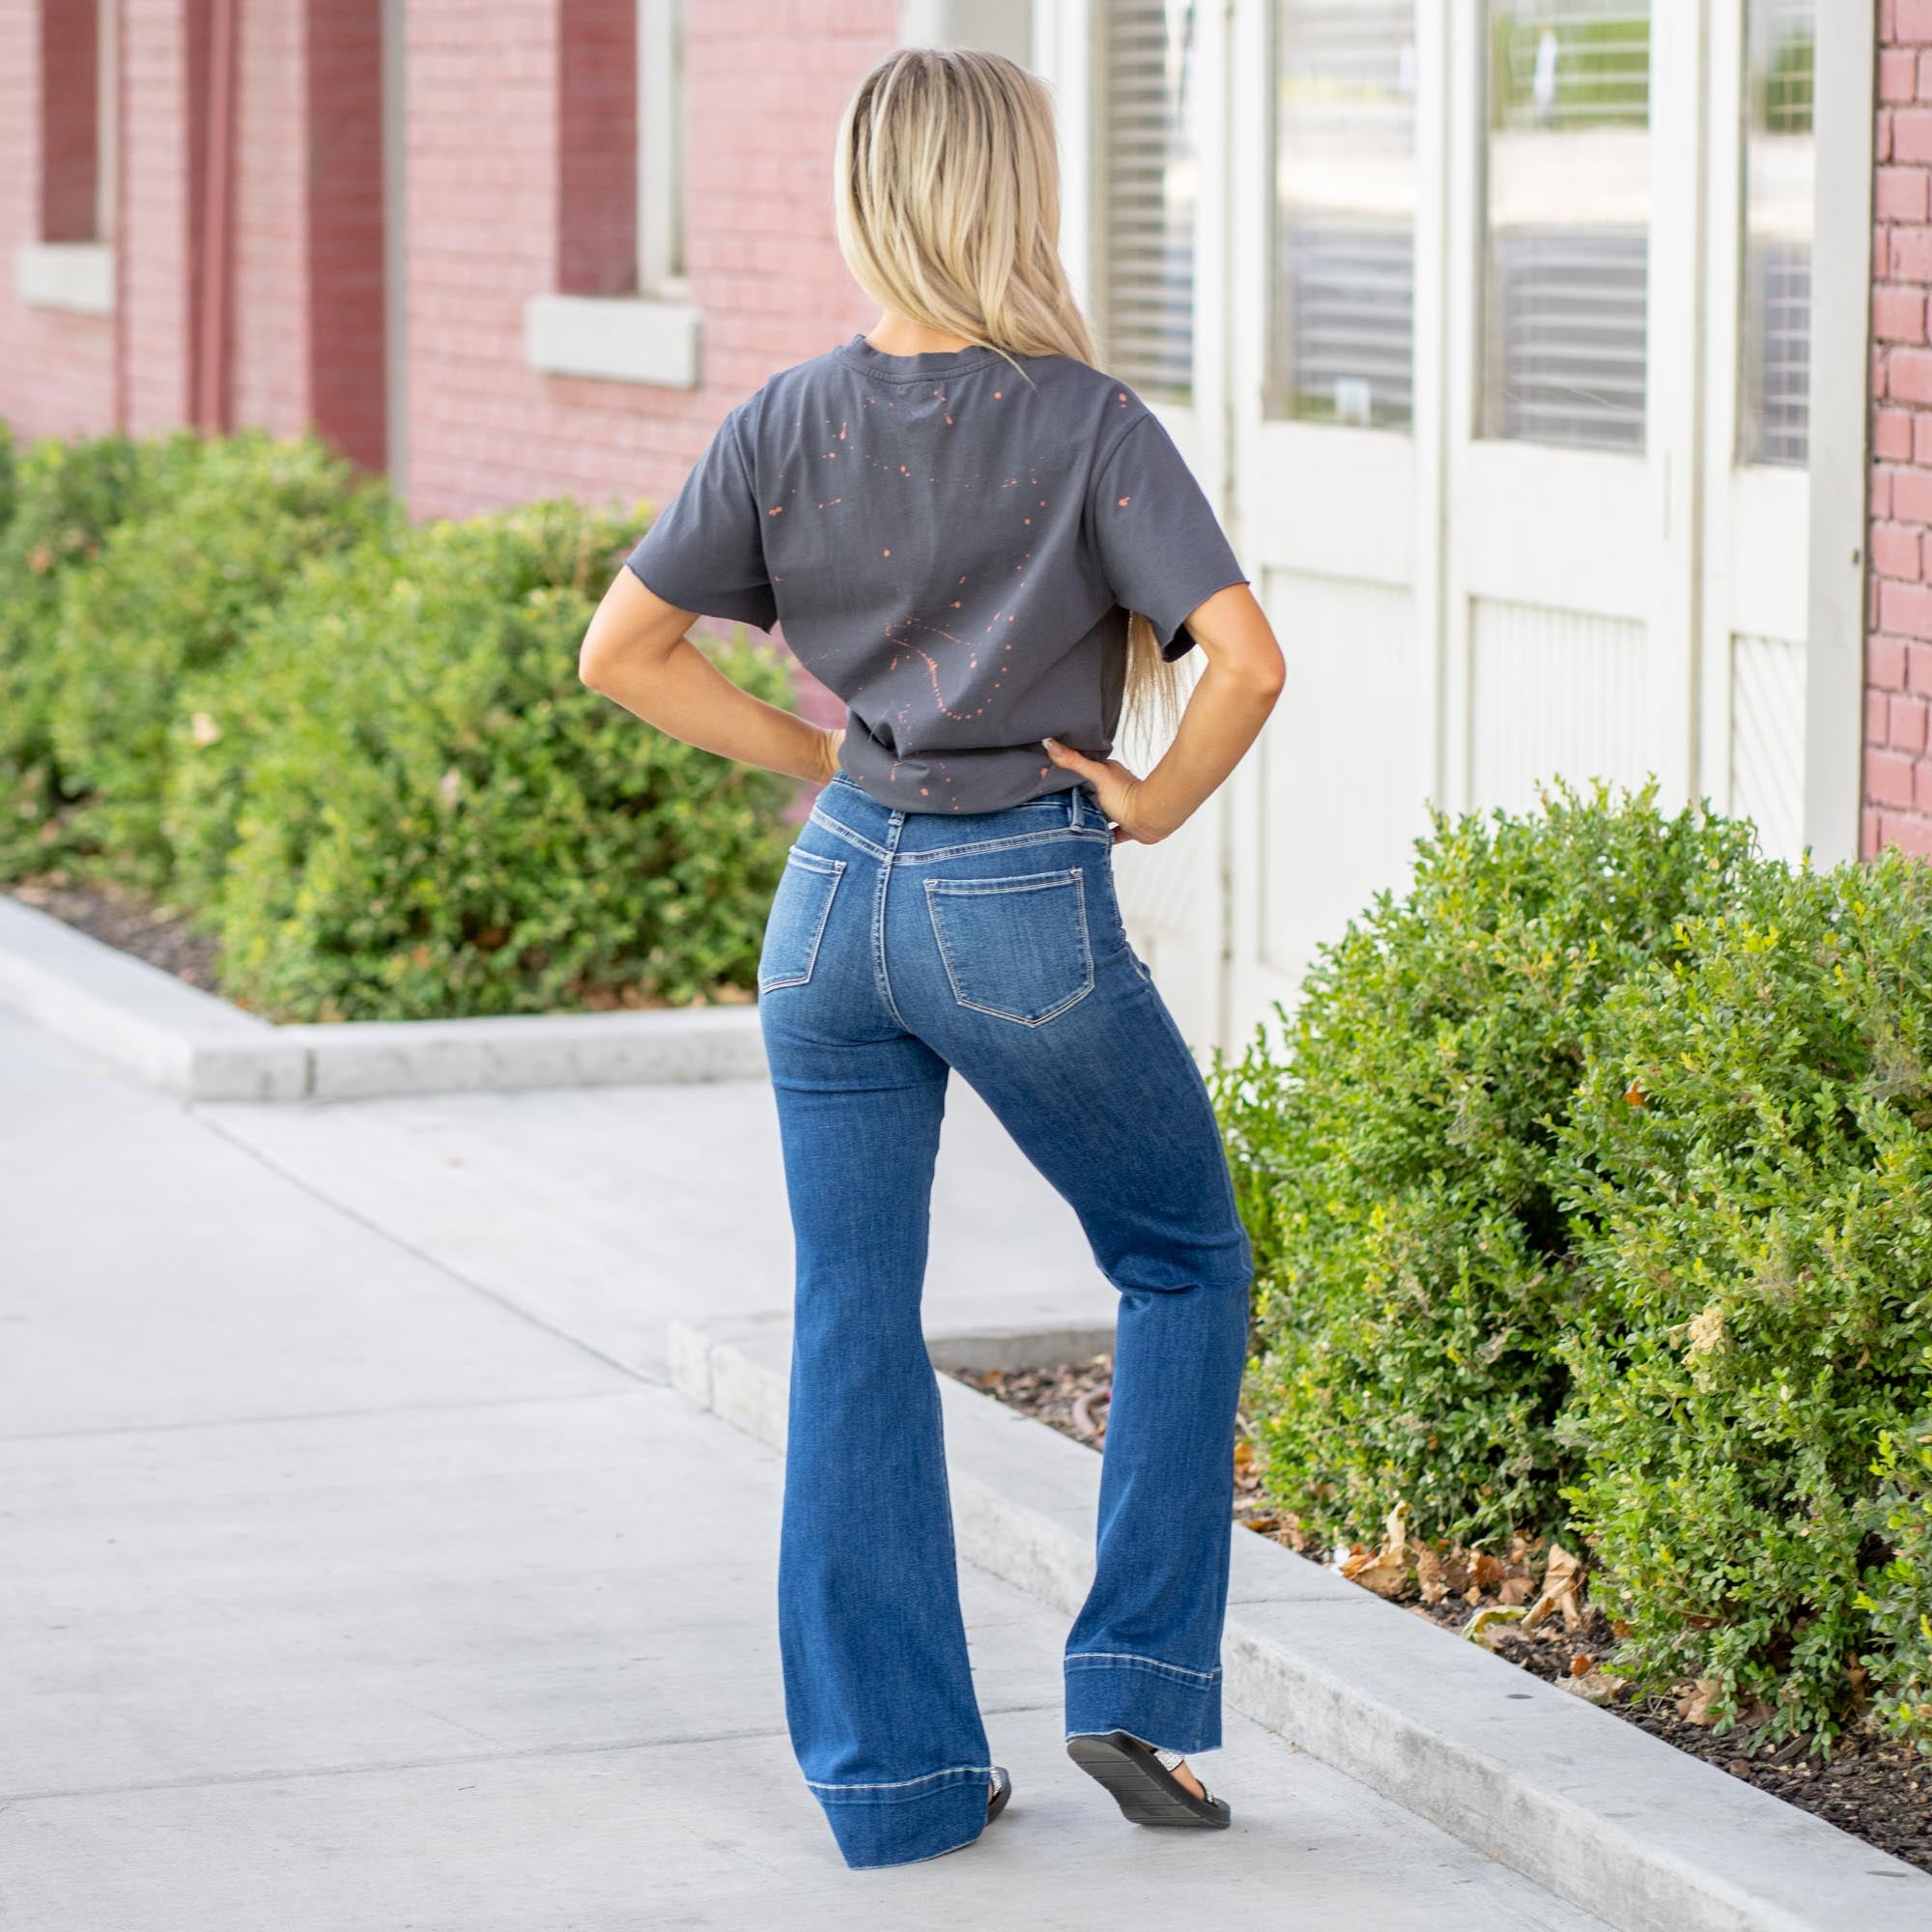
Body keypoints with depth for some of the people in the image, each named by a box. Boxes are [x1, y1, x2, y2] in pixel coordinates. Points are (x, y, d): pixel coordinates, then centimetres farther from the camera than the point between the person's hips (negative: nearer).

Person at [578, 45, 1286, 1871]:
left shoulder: (787, 422, 0)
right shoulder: (1088, 425, -12)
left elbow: (621, 651, 2)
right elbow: (1245, 658, -22)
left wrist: (813, 755, 9)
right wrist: (1153, 802, -6)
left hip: (837, 896, 4)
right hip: (1028, 907, -4)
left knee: (851, 1335, 11)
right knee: (1186, 1266, 17)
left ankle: (893, 1772, 14)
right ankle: (1133, 1686, 11)